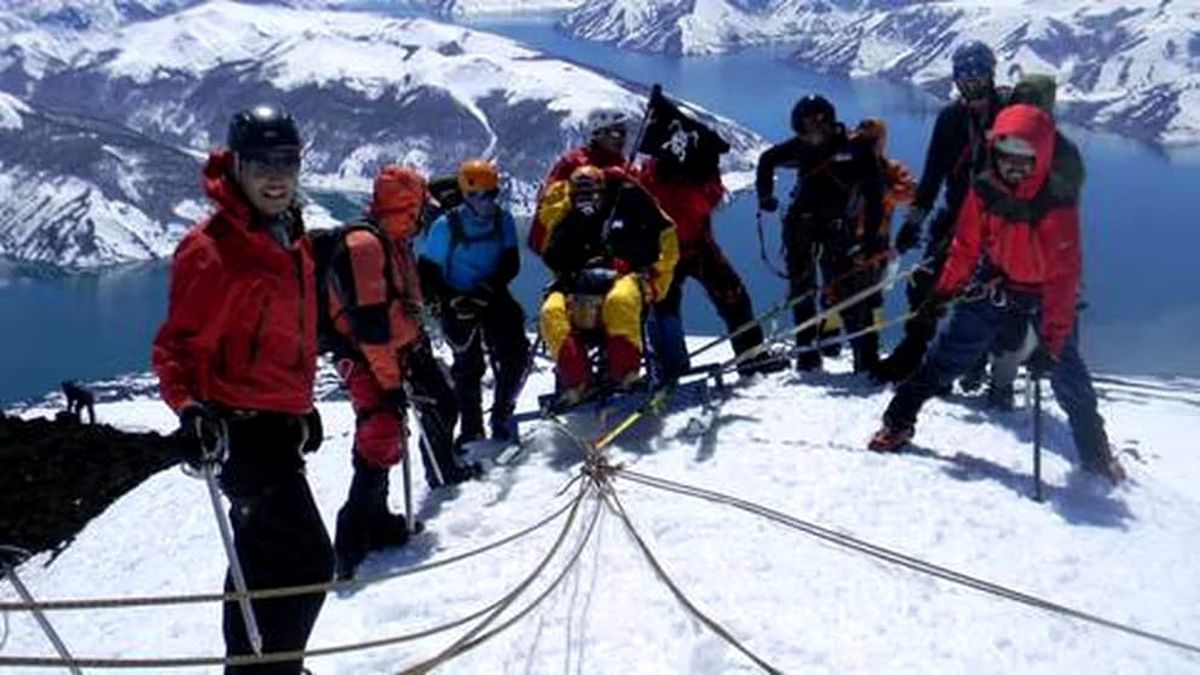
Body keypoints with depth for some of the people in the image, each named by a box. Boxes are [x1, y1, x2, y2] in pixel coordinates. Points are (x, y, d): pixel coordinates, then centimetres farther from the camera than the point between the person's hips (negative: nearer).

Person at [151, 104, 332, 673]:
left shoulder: (290, 239, 11)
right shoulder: (211, 248, -17)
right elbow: (177, 344, -17)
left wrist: (303, 405, 26)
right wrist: (192, 408, -32)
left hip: (277, 422, 9)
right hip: (241, 427, -9)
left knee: (265, 557, 22)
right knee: (305, 562, -11)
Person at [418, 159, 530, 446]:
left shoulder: (503, 220, 0)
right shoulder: (446, 226, -10)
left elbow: (511, 263, 1)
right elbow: (427, 271, -6)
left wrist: (491, 287, -16)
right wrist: (450, 299, -18)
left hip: (493, 299, 3)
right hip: (459, 303, -3)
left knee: (516, 354, -11)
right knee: (468, 364, -7)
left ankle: (502, 413, 10)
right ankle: (471, 427, 9)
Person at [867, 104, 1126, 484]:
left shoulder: (1057, 203, -25)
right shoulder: (984, 190, -14)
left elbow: (1063, 277, -26)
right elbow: (965, 248, -1)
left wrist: (1051, 339, -29)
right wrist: (942, 294, -2)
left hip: (1049, 297, -2)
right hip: (997, 286, 3)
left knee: (1067, 373, 2)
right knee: (948, 356, -4)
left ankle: (1095, 452, 23)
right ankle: (898, 422, 6)